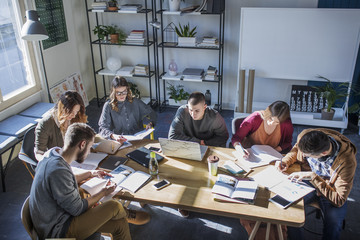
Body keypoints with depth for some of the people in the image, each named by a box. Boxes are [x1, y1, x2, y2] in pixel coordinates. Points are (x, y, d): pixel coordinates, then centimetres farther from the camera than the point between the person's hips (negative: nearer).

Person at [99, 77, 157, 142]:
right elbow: (102, 128, -4)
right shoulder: (108, 106, 3)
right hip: (119, 141, -1)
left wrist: (151, 123, -4)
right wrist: (113, 136, -26)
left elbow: (151, 113, 19)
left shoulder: (135, 102, 9)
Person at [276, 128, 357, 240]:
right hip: (307, 181, 4)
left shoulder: (346, 162, -33)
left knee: (333, 226, -30)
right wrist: (286, 161, -13)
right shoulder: (304, 136, -22)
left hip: (331, 191, -3)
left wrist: (313, 177, -33)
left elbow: (339, 200, -29)